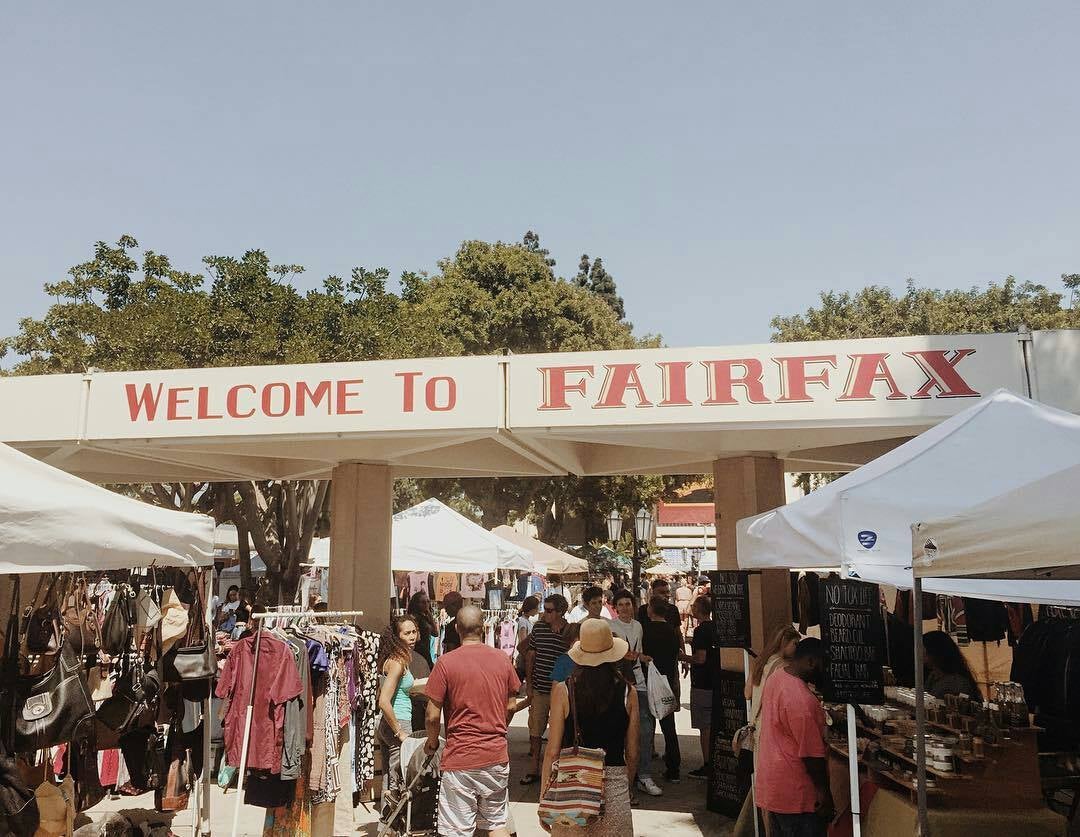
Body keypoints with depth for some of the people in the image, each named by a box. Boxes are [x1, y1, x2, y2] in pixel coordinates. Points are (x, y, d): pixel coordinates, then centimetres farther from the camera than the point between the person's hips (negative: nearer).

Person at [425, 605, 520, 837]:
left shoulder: (445, 662, -12)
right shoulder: (502, 659, 0)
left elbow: (433, 715, -10)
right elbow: (511, 706, 8)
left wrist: (432, 742, 8)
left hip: (460, 758, -4)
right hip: (497, 756, 4)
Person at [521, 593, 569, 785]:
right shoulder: (539, 628, -1)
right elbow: (530, 656, 7)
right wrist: (529, 685, 5)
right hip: (539, 690, 2)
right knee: (535, 731, 9)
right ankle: (534, 770, 23)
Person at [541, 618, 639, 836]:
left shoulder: (563, 691, -8)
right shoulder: (628, 693, -3)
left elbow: (553, 751, -5)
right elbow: (632, 753, 4)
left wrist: (543, 796, 6)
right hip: (614, 783, 1)